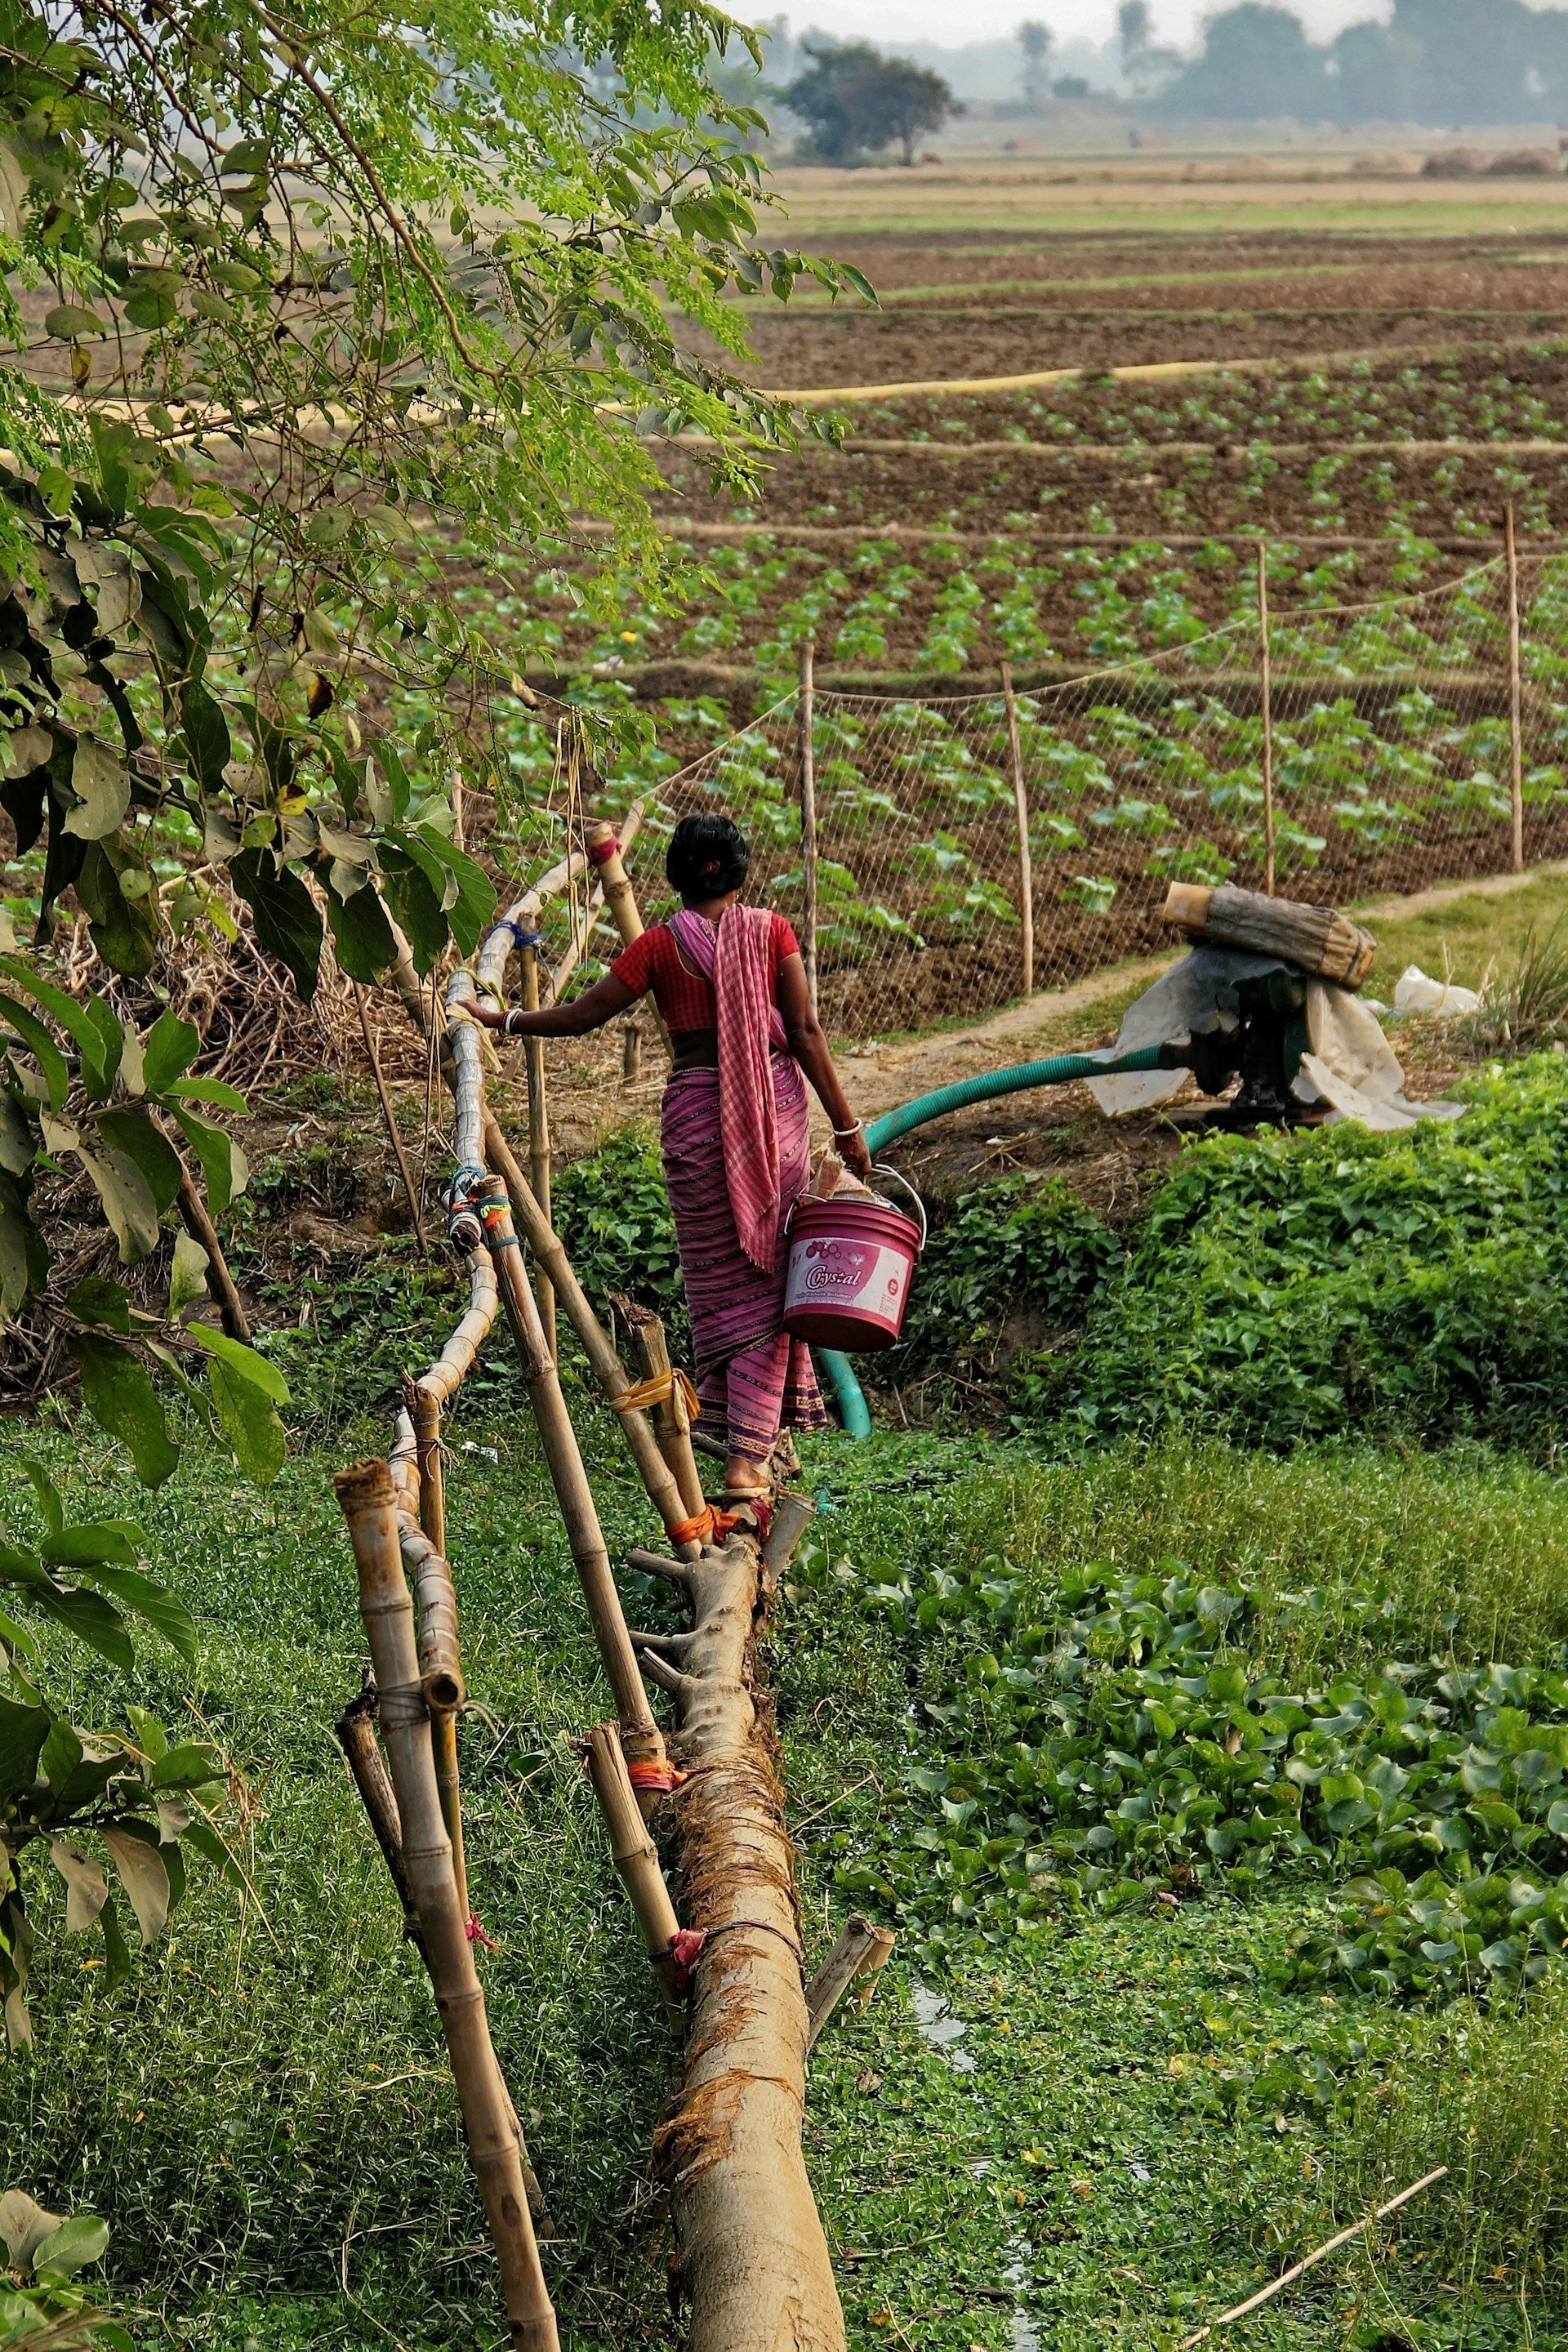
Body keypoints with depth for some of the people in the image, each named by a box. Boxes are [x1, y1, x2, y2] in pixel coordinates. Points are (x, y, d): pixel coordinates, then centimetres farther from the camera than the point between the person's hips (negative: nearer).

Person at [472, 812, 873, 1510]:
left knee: (723, 1277, 12)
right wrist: (845, 1125, 1)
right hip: (777, 1105, 1)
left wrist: (500, 1019, 15)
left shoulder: (661, 945, -1)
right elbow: (806, 1033, -2)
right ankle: (749, 1455, -4)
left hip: (697, 1110, 0)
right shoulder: (771, 931, 1)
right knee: (765, 1275, 3)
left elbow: (580, 1017, 0)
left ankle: (739, 1434, 16)